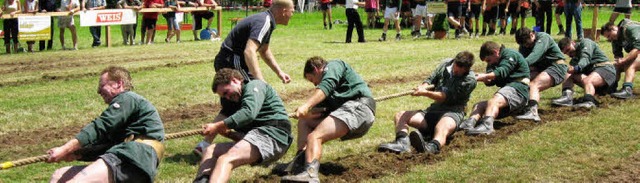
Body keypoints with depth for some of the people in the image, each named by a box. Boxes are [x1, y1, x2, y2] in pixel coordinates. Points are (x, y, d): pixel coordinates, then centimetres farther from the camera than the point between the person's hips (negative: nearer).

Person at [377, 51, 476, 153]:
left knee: (444, 127, -43)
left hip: (452, 111, -7)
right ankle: (402, 143, -41)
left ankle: (432, 147, -78)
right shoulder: (446, 65, 10)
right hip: (433, 109, 7)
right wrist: (423, 87, -11)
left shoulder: (470, 80, -10)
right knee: (400, 116, -8)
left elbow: (446, 97, -18)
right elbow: (431, 80, 14)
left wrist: (425, 93, -28)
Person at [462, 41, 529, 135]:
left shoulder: (510, 55, -2)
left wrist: (484, 76, -32)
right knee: (479, 105, -4)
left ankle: (487, 124, -59)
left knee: (493, 101, -34)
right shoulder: (495, 63, 24)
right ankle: (470, 122, -33)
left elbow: (502, 71, -21)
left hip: (518, 90, -10)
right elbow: (490, 81, 6)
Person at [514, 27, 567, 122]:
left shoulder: (543, 37, -17)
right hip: (540, 68, 9)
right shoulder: (524, 46, 6)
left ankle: (533, 112, -51)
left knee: (533, 85, -30)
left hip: (557, 68, -9)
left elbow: (535, 54, -33)